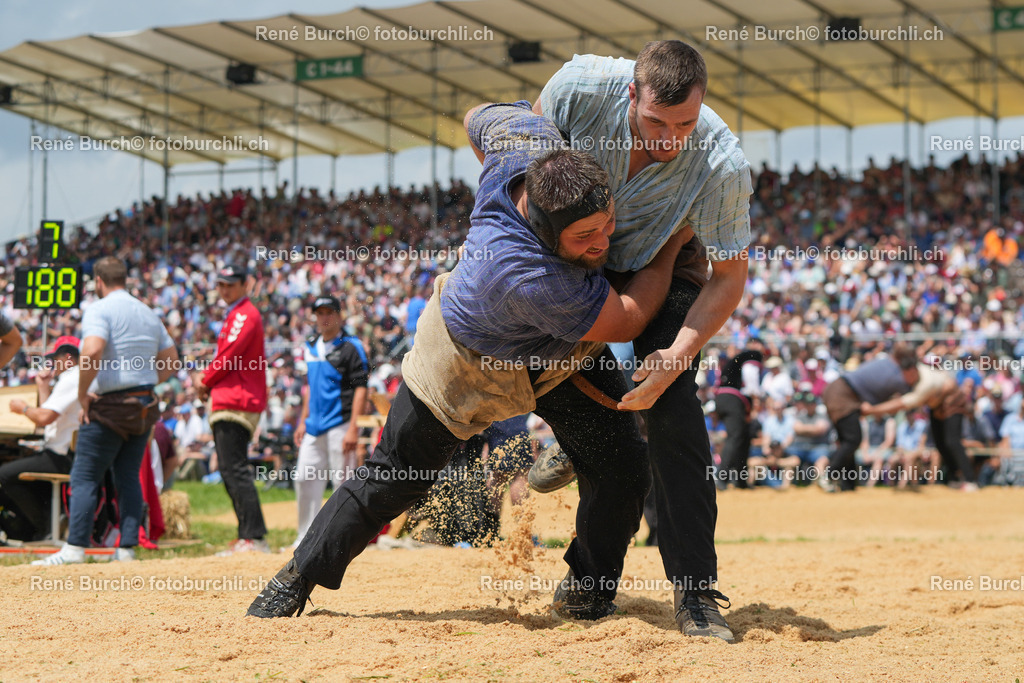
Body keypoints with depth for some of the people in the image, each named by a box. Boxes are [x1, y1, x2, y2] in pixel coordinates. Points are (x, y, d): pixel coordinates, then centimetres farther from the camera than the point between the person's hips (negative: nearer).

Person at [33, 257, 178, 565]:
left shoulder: (99, 310, -9)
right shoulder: (148, 313, 14)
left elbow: (92, 350, -26)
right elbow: (170, 361, 16)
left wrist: (83, 394, -16)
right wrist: (143, 383, 15)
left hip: (109, 407, -7)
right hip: (145, 407, 7)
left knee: (84, 478, -3)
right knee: (129, 478, 11)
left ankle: (75, 548, -7)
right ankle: (127, 548, 7)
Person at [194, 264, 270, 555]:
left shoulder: (245, 314, -8)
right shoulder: (234, 315, 25)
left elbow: (229, 356, -15)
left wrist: (205, 381, -2)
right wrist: (207, 381, 11)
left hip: (237, 401, -11)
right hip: (227, 402, 11)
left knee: (235, 469, -17)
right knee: (229, 469, 12)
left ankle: (254, 537, -22)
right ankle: (247, 536, 14)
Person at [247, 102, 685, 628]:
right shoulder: (529, 278, -47)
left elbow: (479, 117, -5)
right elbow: (626, 320, -31)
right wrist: (675, 242, -21)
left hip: (560, 354, 6)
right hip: (470, 362, -6)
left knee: (623, 472, -5)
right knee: (394, 478, 9)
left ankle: (588, 592, 19)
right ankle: (300, 576, 30)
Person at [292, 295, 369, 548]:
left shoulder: (351, 347, -6)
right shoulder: (310, 347, 16)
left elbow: (361, 389, -12)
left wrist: (353, 428, -19)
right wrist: (303, 420, 18)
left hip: (340, 424, -7)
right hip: (314, 426, 7)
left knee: (344, 482, -5)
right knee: (305, 479, 4)